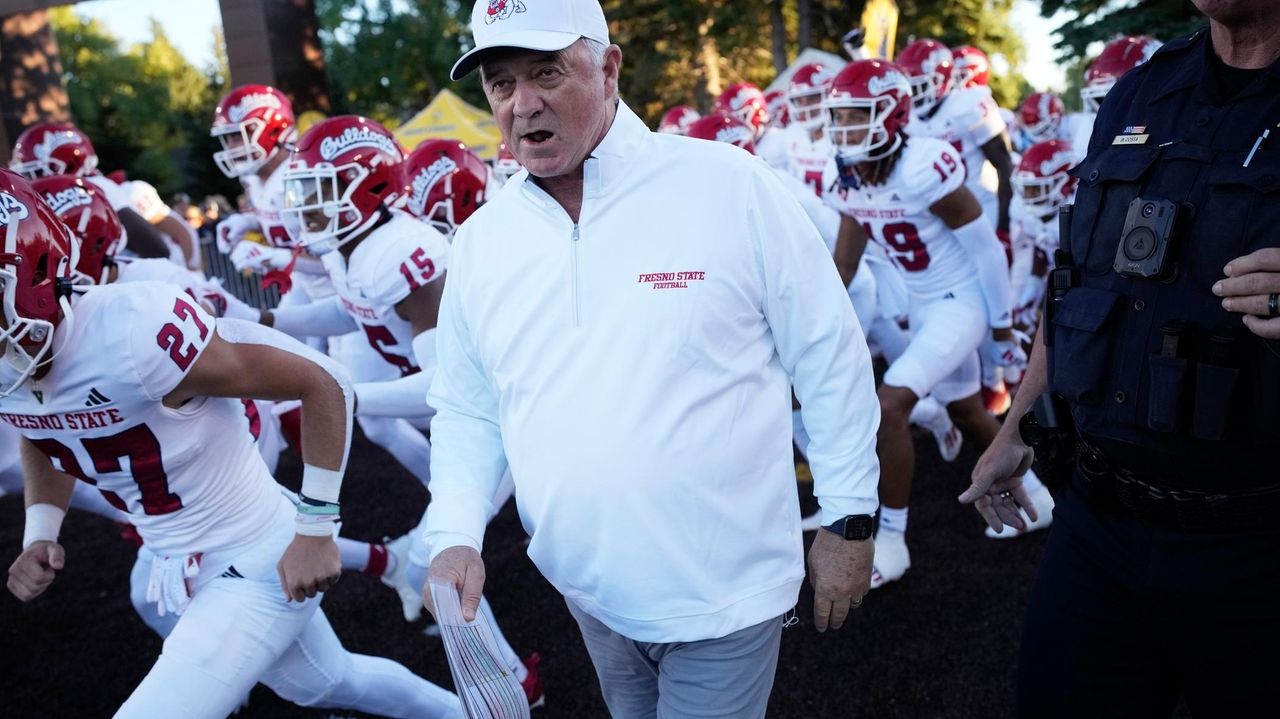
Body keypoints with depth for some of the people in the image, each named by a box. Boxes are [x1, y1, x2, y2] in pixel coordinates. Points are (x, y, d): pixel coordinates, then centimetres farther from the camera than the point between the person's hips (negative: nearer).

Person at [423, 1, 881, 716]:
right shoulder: (481, 239, 0)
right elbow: (466, 410, 9)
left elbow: (831, 359, -7)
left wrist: (852, 521, -4)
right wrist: (456, 536, -5)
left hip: (723, 593, -4)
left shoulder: (727, 185, -13)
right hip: (590, 593, 5)